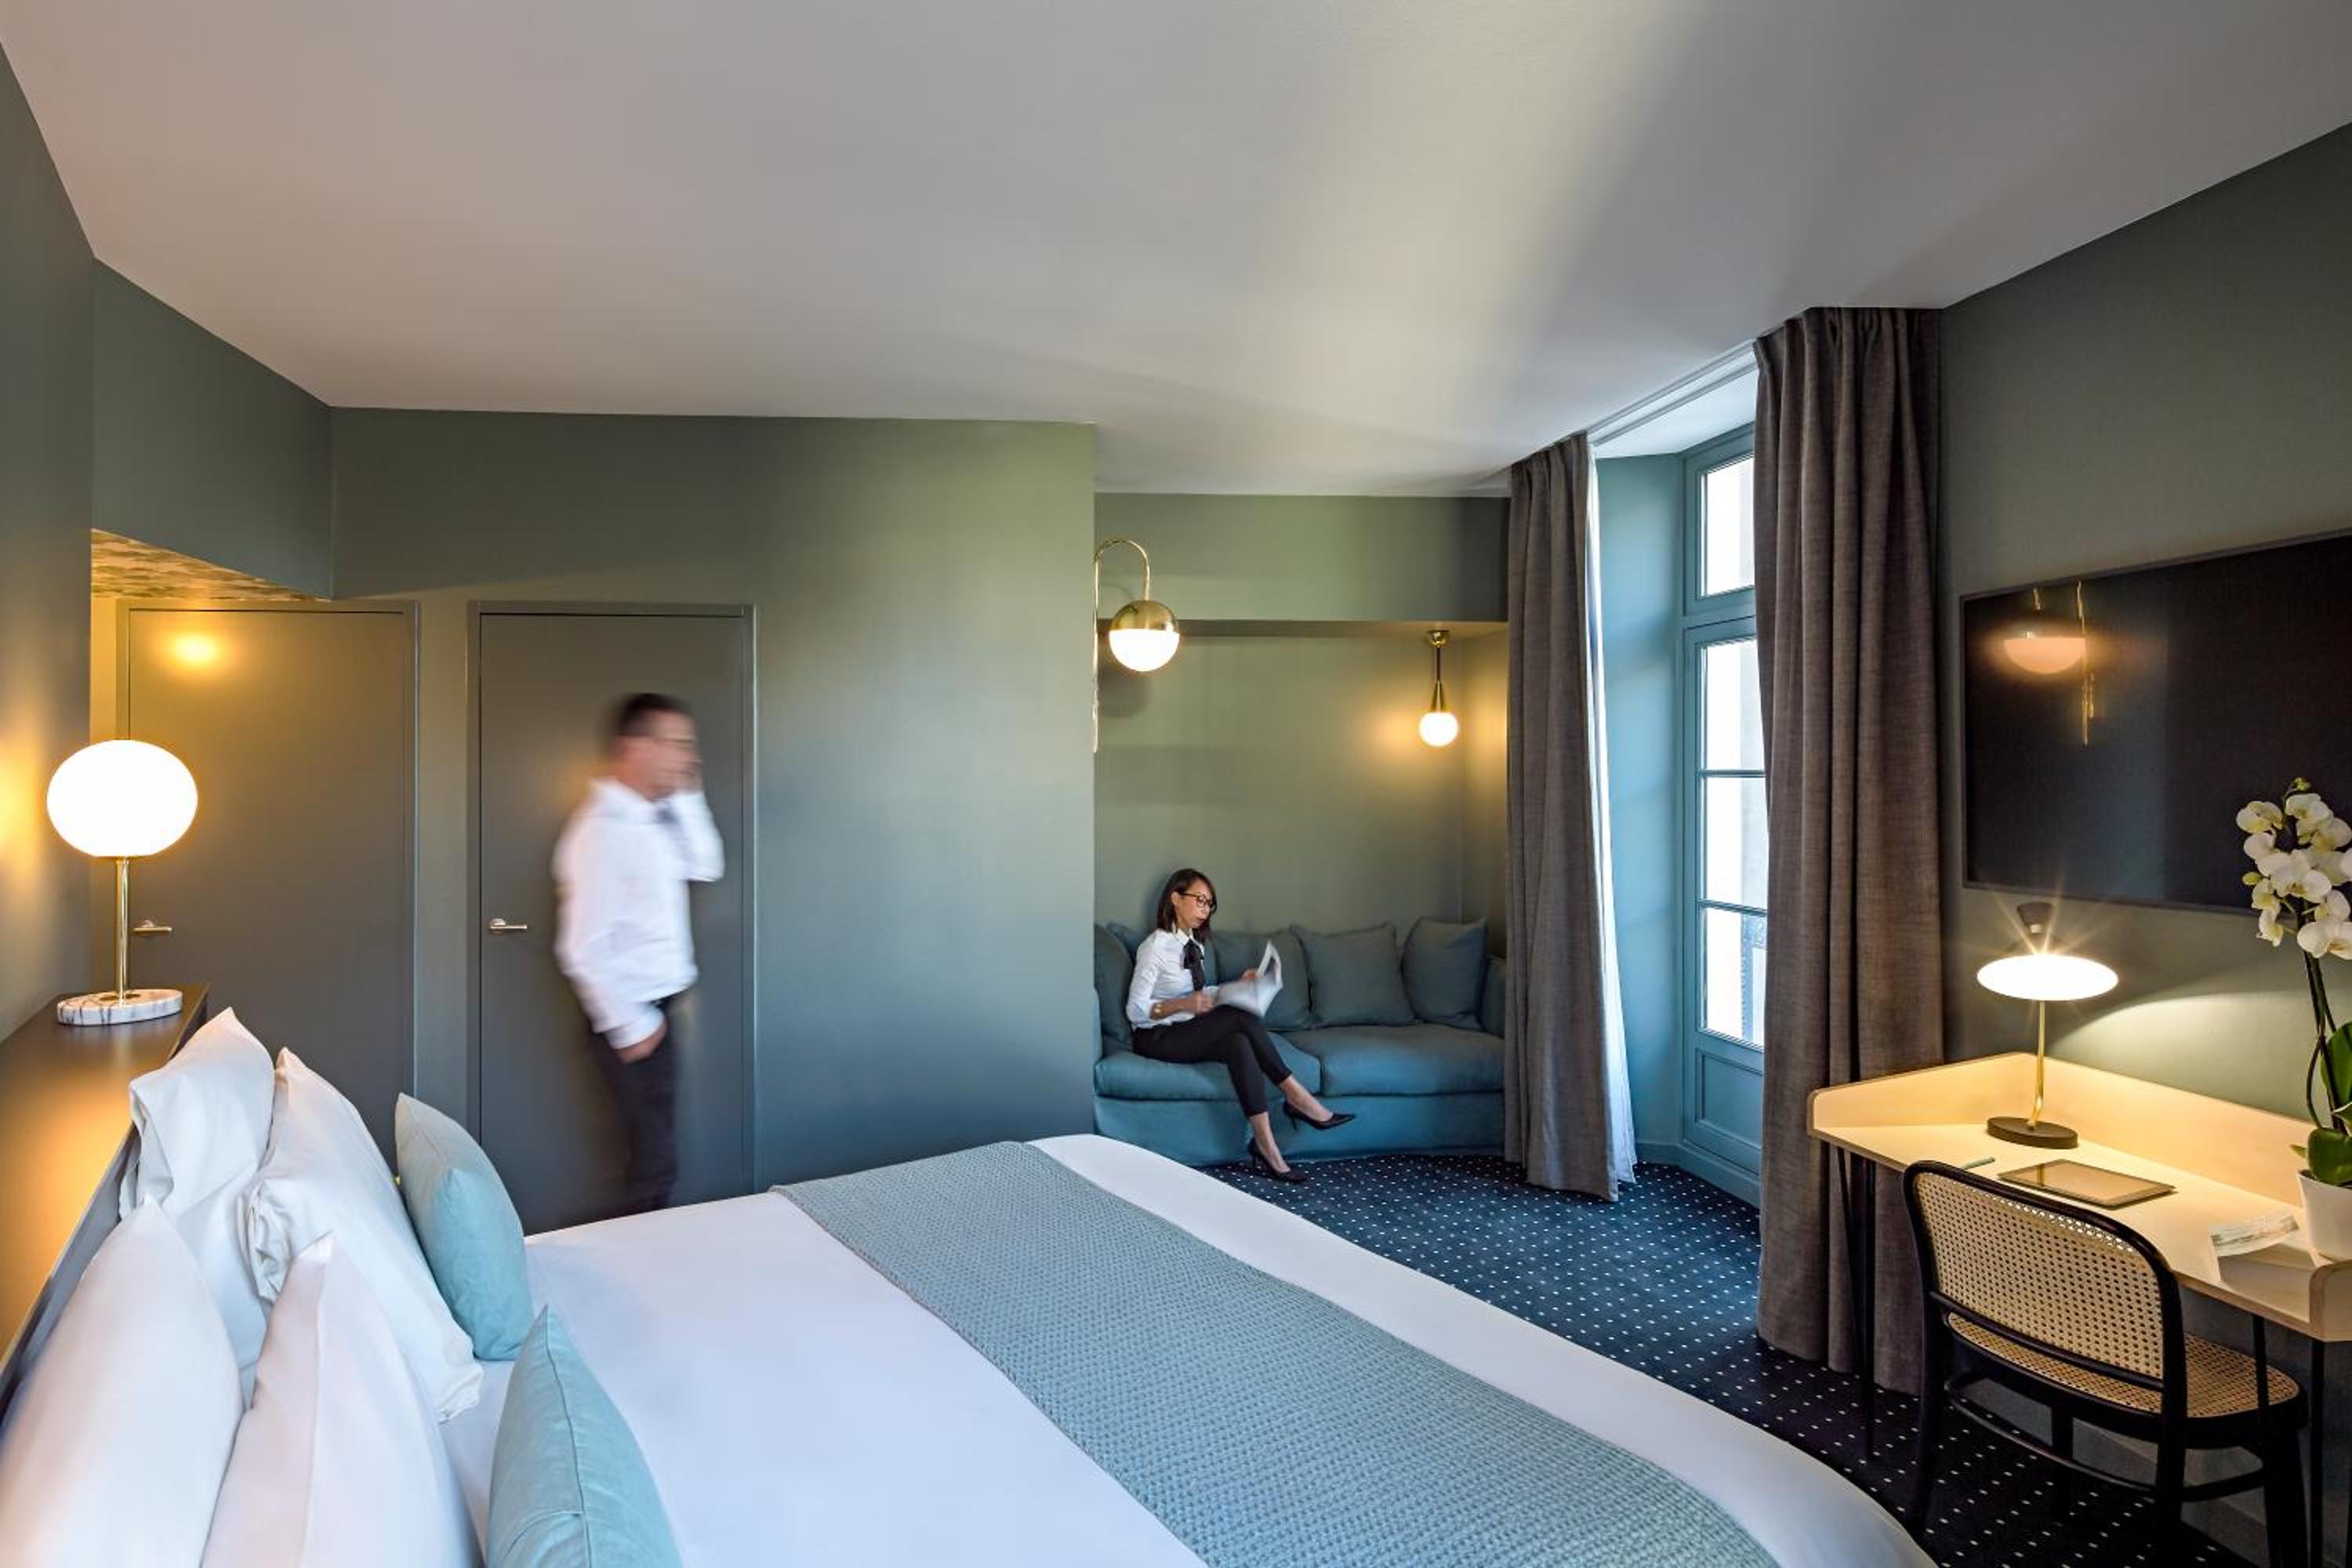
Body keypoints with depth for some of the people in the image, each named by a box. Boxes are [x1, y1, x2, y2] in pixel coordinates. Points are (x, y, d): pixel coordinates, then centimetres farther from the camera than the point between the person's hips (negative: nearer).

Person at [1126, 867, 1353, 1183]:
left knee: (1239, 1044, -27)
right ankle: (1297, 1098, -22)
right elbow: (1135, 1011, -17)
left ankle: (1265, 1145, -29)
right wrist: (1184, 1004, -30)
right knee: (1242, 1017, -28)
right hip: (1157, 1039, -7)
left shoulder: (1194, 944, 11)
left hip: (1189, 1033, 7)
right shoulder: (1155, 946, -13)